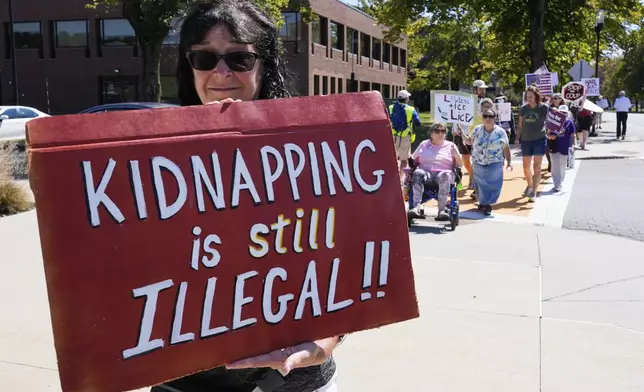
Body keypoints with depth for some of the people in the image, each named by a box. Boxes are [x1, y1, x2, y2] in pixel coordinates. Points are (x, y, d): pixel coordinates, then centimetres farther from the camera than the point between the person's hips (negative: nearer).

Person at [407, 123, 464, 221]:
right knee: (417, 173, -34)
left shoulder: (450, 145, 20)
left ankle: (441, 210, -44)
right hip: (426, 172, 1)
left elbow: (460, 165, 16)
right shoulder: (424, 144, 24)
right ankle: (417, 207, -49)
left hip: (443, 173, -1)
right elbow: (413, 160, 22)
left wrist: (456, 155, -4)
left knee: (445, 175, -37)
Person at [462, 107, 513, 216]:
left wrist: (509, 162, -6)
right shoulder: (477, 130, -1)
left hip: (494, 164, -2)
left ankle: (487, 204, 12)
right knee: (481, 184, 10)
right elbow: (470, 142, 12)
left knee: (492, 184, -4)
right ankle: (483, 202, 29)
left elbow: (506, 149, -1)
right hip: (478, 163, 2)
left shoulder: (501, 132, -6)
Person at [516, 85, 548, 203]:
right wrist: (517, 138, 4)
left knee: (537, 167, -3)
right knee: (526, 167, 11)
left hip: (539, 140, -4)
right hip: (526, 140, 4)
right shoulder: (523, 109, 5)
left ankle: (534, 192, 0)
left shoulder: (544, 108, -4)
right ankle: (530, 185, 35)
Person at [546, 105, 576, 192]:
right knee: (555, 166, -1)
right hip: (554, 147, 0)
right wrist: (550, 136, -17)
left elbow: (572, 135, 3)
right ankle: (557, 185, 1)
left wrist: (573, 145, -2)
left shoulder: (570, 123, 0)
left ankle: (560, 182, 27)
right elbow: (548, 133, 4)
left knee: (563, 166, 11)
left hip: (565, 148, 0)